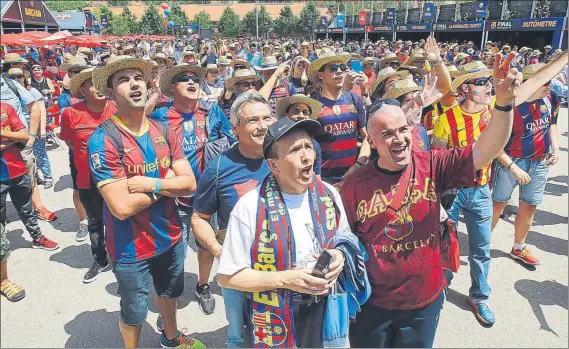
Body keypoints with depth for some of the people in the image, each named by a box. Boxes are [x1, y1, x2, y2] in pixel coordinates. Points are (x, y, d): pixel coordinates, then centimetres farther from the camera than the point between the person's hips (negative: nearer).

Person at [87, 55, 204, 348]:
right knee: (134, 314, 17)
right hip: (131, 247, -5)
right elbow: (122, 208, -26)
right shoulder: (103, 140, -21)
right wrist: (166, 183, -15)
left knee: (169, 293, 29)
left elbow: (189, 183, -8)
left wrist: (151, 183, -23)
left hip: (170, 236, 6)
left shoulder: (163, 131, -4)